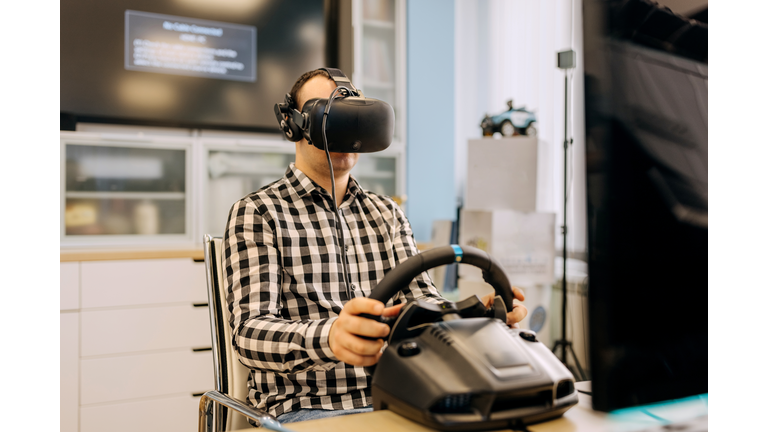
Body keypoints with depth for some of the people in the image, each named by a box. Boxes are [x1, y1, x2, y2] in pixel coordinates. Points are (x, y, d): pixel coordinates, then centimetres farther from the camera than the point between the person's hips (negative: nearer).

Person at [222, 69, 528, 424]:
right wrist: (329, 337, -34)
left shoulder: (387, 214, 19)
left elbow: (420, 297, 7)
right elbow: (250, 332, -12)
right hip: (307, 406, -5)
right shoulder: (256, 214, 1)